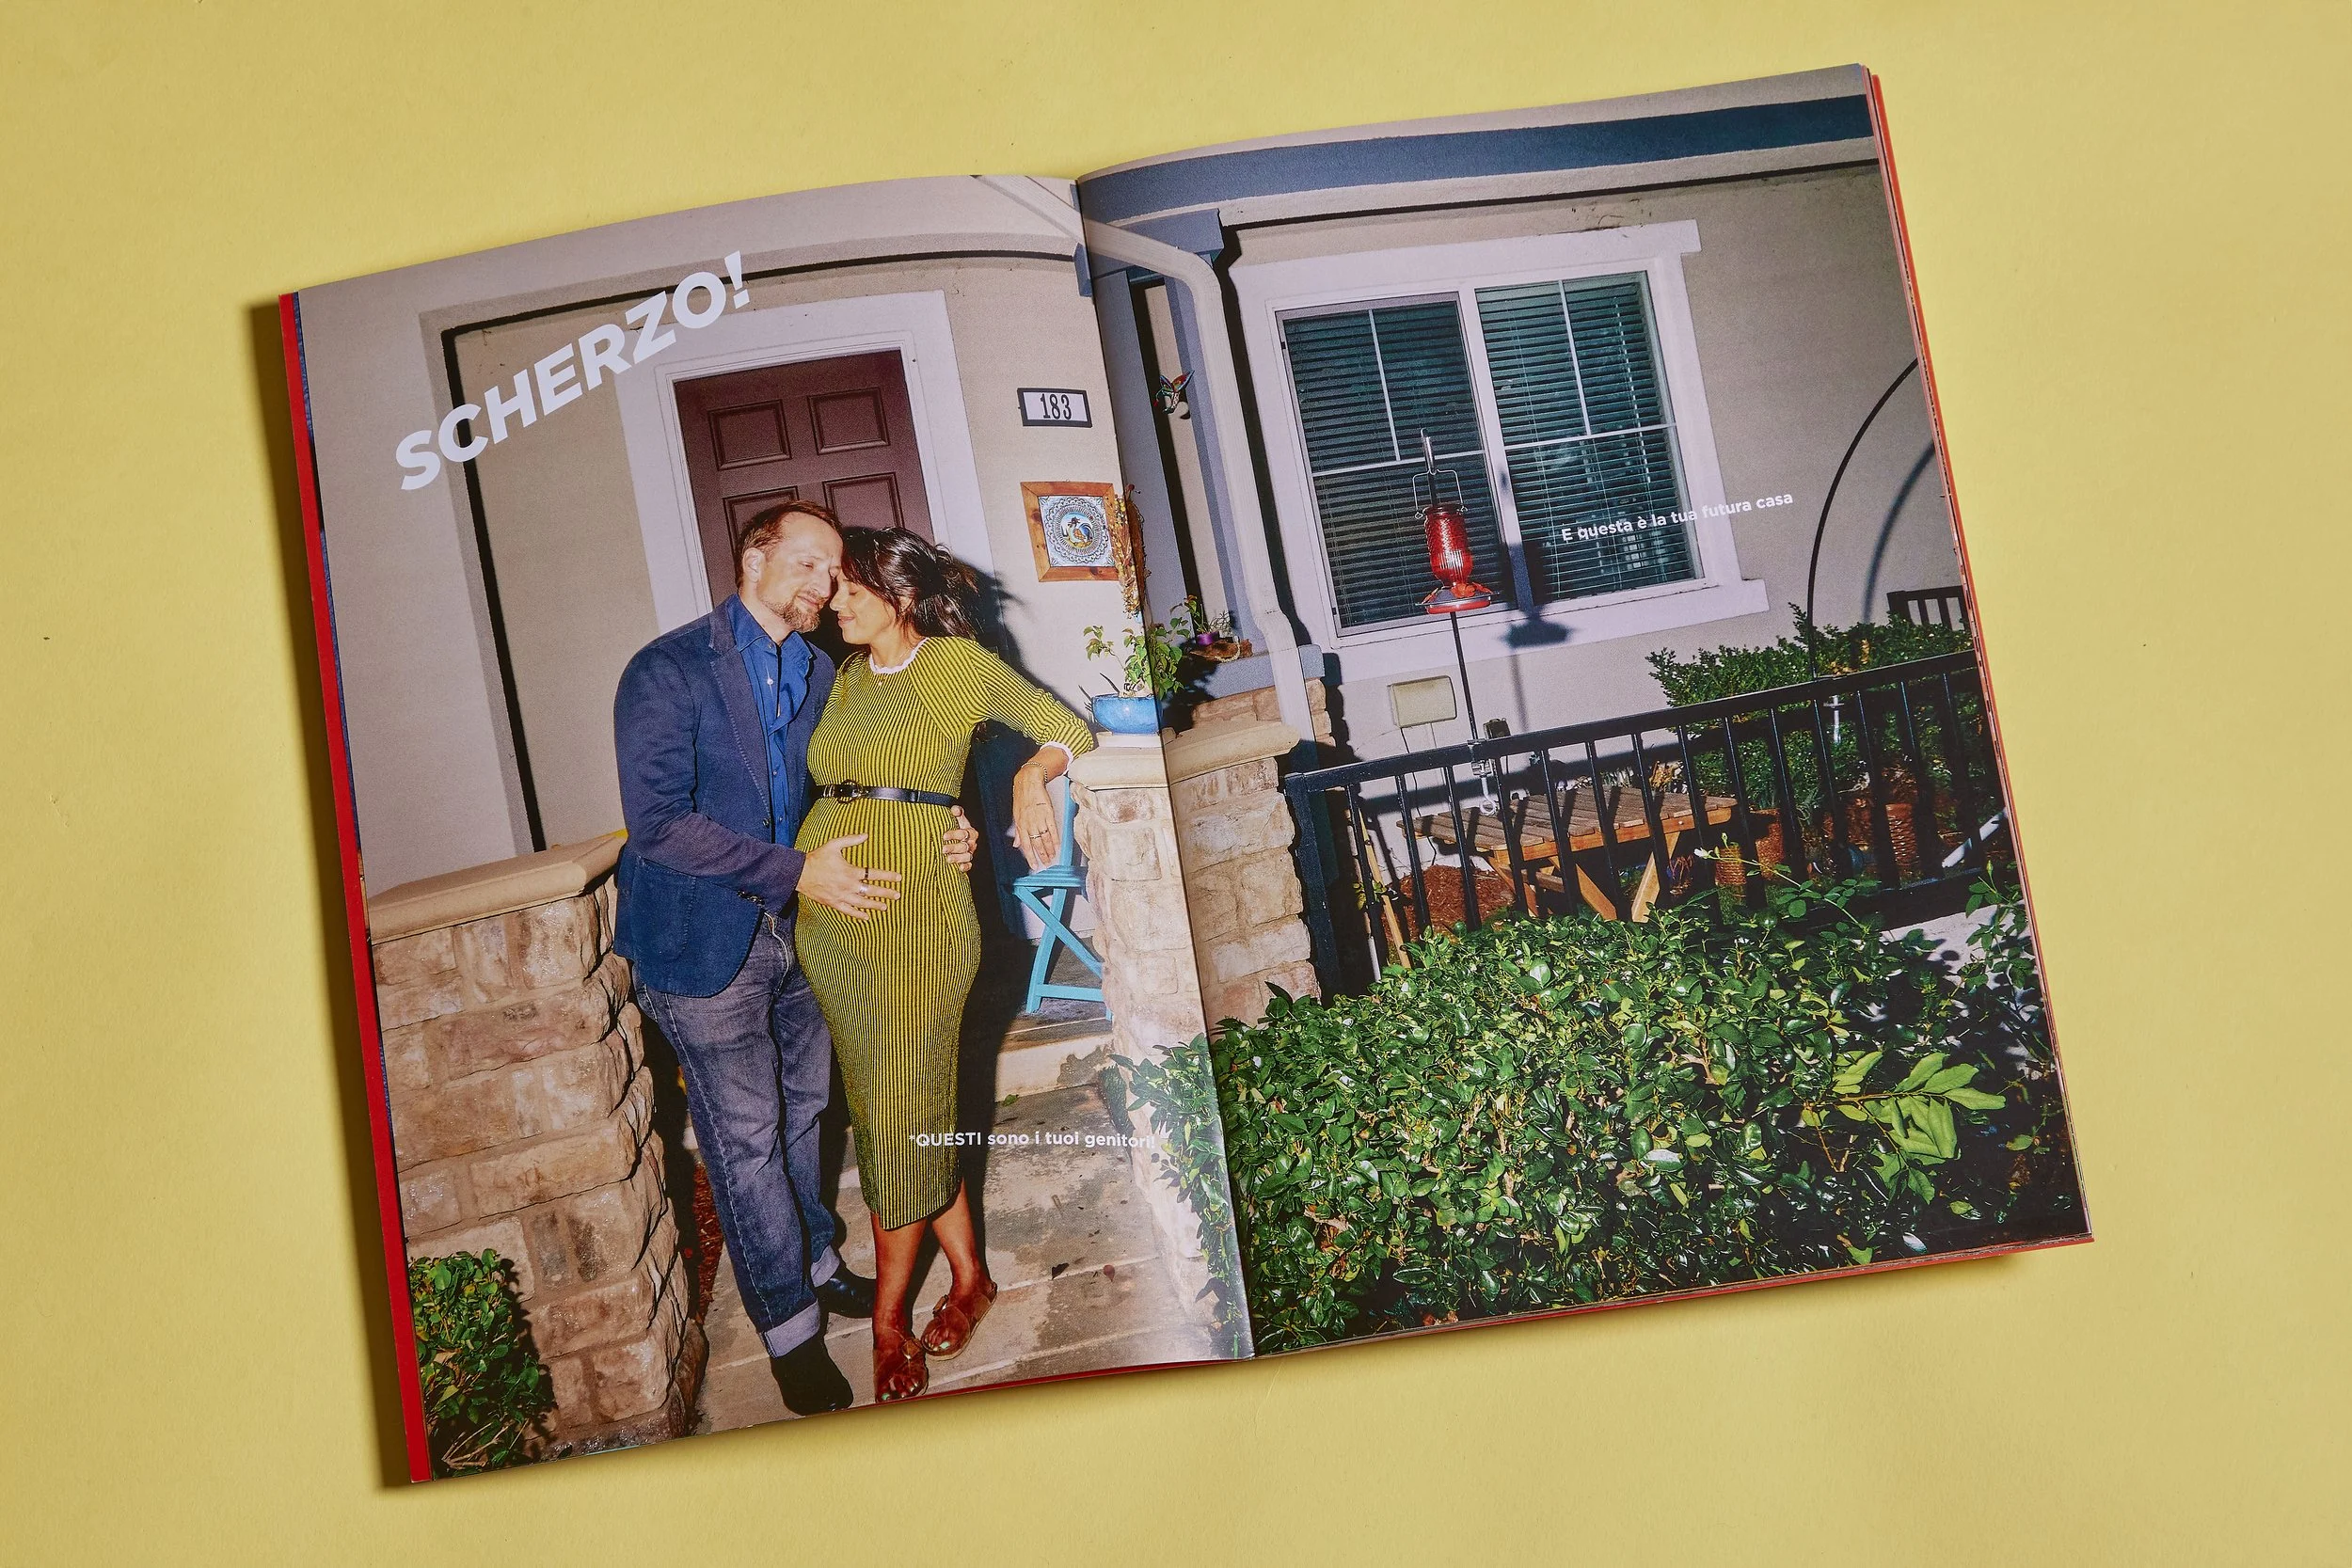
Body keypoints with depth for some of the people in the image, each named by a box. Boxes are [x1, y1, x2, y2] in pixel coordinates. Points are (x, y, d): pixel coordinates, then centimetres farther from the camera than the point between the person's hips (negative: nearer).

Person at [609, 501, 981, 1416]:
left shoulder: (819, 675, 7)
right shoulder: (667, 672, -14)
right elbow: (659, 822, -22)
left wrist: (936, 833, -8)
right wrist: (797, 872, -25)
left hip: (799, 927, 6)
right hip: (706, 943, -6)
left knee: (800, 1112, 20)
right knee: (746, 1139, 3)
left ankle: (815, 1263, 40)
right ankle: (790, 1328, 16)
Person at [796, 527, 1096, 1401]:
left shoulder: (959, 664, 1)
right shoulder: (840, 681, 15)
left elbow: (1068, 728, 6)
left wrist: (1033, 773, -14)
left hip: (918, 920, -5)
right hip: (828, 923, 5)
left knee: (901, 1117, -2)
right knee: (901, 1112, 9)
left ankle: (888, 1321, 11)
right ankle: (968, 1275, 25)